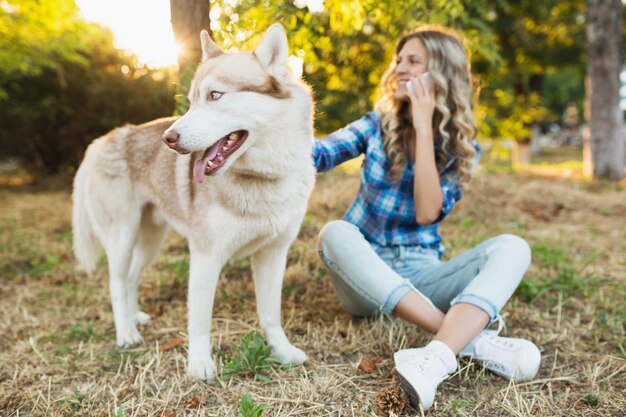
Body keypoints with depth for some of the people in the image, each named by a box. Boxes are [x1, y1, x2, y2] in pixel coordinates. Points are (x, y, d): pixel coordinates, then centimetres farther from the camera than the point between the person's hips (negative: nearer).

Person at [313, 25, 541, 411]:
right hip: (365, 276, 1)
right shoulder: (379, 124, 4)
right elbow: (318, 155, -11)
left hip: (420, 274, 0)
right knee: (335, 233, -33)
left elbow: (428, 213, -17)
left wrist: (423, 127, -17)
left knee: (511, 248, -24)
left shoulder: (462, 146, -1)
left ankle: (437, 356, -50)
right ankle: (472, 339, -39)